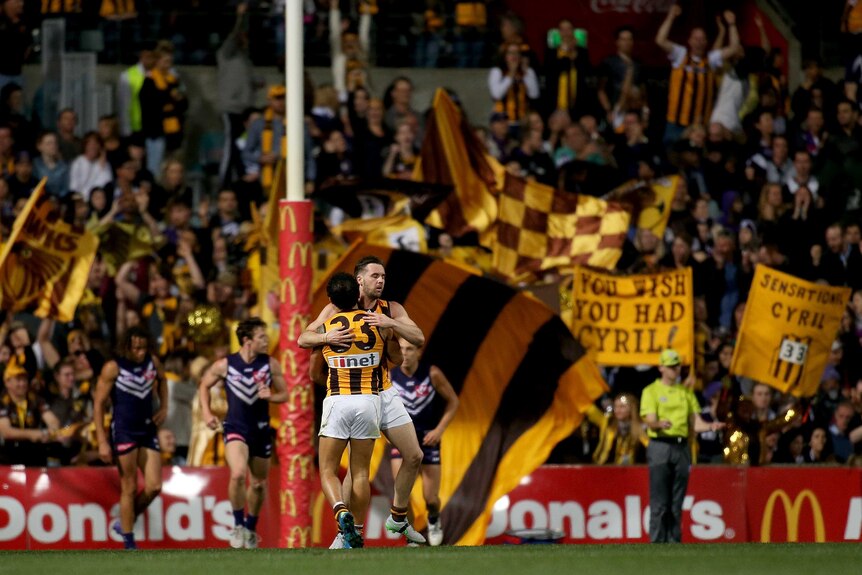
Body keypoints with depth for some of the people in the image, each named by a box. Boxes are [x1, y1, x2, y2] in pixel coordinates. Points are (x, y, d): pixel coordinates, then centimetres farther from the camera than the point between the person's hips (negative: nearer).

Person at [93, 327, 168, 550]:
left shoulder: (152, 362, 3)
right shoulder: (113, 368, -12)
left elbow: (161, 380, 27)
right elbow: (98, 403, -9)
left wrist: (164, 407, 12)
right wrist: (102, 441, -14)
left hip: (148, 429, 5)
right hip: (123, 431, -5)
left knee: (154, 487, -1)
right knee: (129, 488, -4)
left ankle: (125, 522, 22)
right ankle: (129, 544, 3)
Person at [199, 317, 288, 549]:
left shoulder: (270, 364, -2)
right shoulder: (225, 365, -6)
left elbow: (284, 394, 7)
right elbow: (205, 385, 11)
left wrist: (270, 396, -15)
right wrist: (206, 412, -1)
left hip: (261, 430, 3)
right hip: (236, 428, -3)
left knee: (259, 484, 13)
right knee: (238, 474, -27)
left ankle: (251, 528, 37)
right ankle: (238, 525, -9)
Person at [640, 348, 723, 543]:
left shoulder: (686, 392, 17)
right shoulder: (651, 391, 3)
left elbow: (695, 423, 12)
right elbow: (650, 421, -10)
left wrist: (710, 426, -9)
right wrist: (660, 424, -33)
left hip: (682, 447, 4)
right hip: (660, 446, -4)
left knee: (676, 503, 5)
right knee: (659, 503, -8)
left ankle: (674, 542, 8)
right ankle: (657, 544, -7)